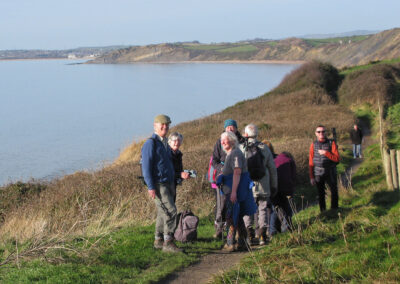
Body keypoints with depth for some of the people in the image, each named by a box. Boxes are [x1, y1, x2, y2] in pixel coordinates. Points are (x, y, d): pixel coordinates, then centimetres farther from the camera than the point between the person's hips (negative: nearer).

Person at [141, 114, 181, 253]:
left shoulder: (164, 143, 15)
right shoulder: (151, 143, -12)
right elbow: (146, 166, -16)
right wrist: (151, 187, -21)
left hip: (168, 183, 9)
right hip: (158, 185, -9)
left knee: (163, 213, 12)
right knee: (171, 211, -13)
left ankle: (158, 241, 21)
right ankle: (168, 243, -9)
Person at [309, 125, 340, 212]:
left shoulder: (331, 143, -4)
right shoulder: (313, 145, 0)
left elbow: (337, 158, -11)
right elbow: (311, 162, 2)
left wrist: (326, 153, -21)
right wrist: (311, 177, -1)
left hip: (330, 173, -1)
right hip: (318, 174, 1)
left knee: (334, 192, 4)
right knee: (321, 194, 8)